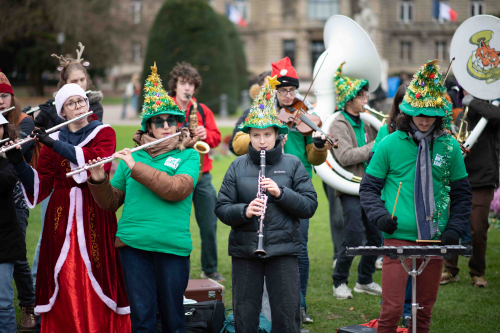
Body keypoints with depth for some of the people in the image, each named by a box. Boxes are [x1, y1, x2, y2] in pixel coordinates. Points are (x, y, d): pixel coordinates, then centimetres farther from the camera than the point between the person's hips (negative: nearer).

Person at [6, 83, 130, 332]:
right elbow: (41, 185, 3)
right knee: (63, 279, -1)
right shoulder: (52, 140, 10)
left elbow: (97, 161, -18)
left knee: (96, 274, -6)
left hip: (95, 215, -2)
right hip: (62, 217, 2)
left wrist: (55, 145, -17)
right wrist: (18, 163, -13)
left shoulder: (104, 133, 4)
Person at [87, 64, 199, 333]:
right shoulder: (133, 155, 11)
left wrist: (135, 167, -14)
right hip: (134, 243, 2)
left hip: (172, 246, -2)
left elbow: (177, 189, -16)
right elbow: (111, 202, 13)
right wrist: (99, 179, -7)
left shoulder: (189, 155, 3)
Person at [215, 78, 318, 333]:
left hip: (283, 249, -1)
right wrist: (244, 211, -20)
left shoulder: (292, 165, 2)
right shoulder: (237, 167, 4)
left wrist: (280, 192, -19)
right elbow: (222, 209, -1)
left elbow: (310, 206, -4)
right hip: (244, 250, 1)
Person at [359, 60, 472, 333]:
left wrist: (454, 229, 1)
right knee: (392, 309, -8)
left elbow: (461, 193, 12)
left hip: (434, 240, 3)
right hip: (398, 238, -2)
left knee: (425, 309, 10)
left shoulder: (449, 147, 4)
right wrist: (379, 216, -10)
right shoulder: (390, 144, -2)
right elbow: (368, 187, 6)